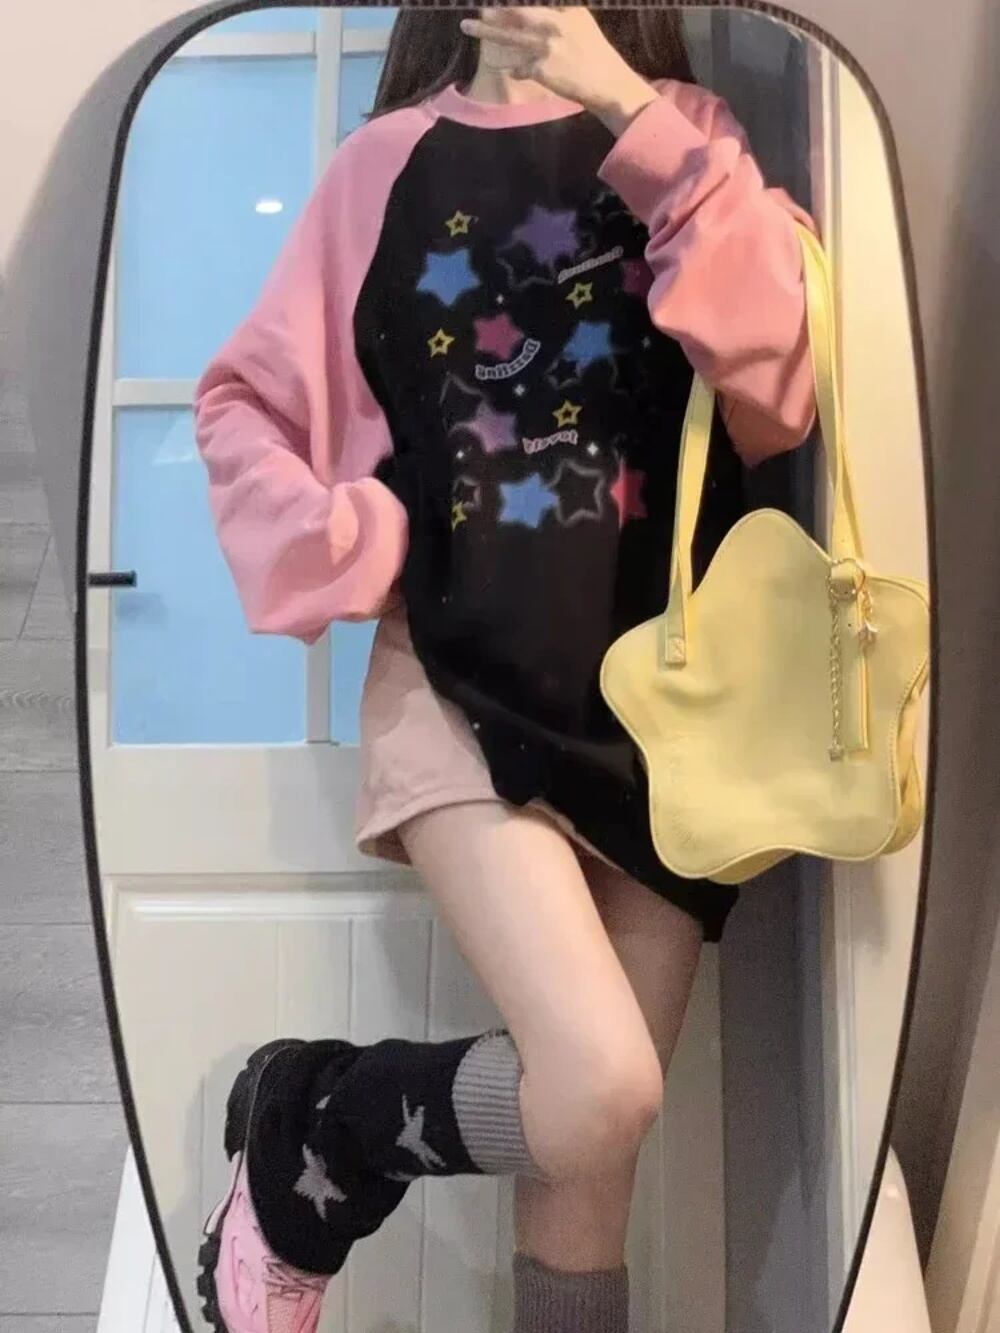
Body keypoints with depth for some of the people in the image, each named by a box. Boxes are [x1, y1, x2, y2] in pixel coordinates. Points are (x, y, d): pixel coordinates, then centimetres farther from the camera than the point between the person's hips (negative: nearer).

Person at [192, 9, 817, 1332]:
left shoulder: (683, 144, 11)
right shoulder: (393, 164, 8)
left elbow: (785, 382, -7)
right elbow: (241, 401, 11)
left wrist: (630, 116, -11)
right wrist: (348, 551, -6)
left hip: (664, 691, 3)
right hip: (467, 686, -2)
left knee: (586, 1153, 6)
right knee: (596, 1095, -20)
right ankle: (298, 1125, 9)